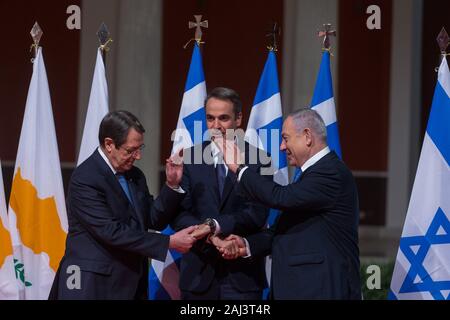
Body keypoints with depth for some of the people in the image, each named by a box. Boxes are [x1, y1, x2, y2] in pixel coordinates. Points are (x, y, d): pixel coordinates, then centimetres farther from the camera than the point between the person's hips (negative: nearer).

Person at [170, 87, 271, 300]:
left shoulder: (258, 159, 0)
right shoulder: (190, 157, 5)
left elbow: (257, 214, -9)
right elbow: (178, 214, -2)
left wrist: (214, 225, -22)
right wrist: (210, 237, -19)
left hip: (242, 275, -1)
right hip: (198, 274, 2)